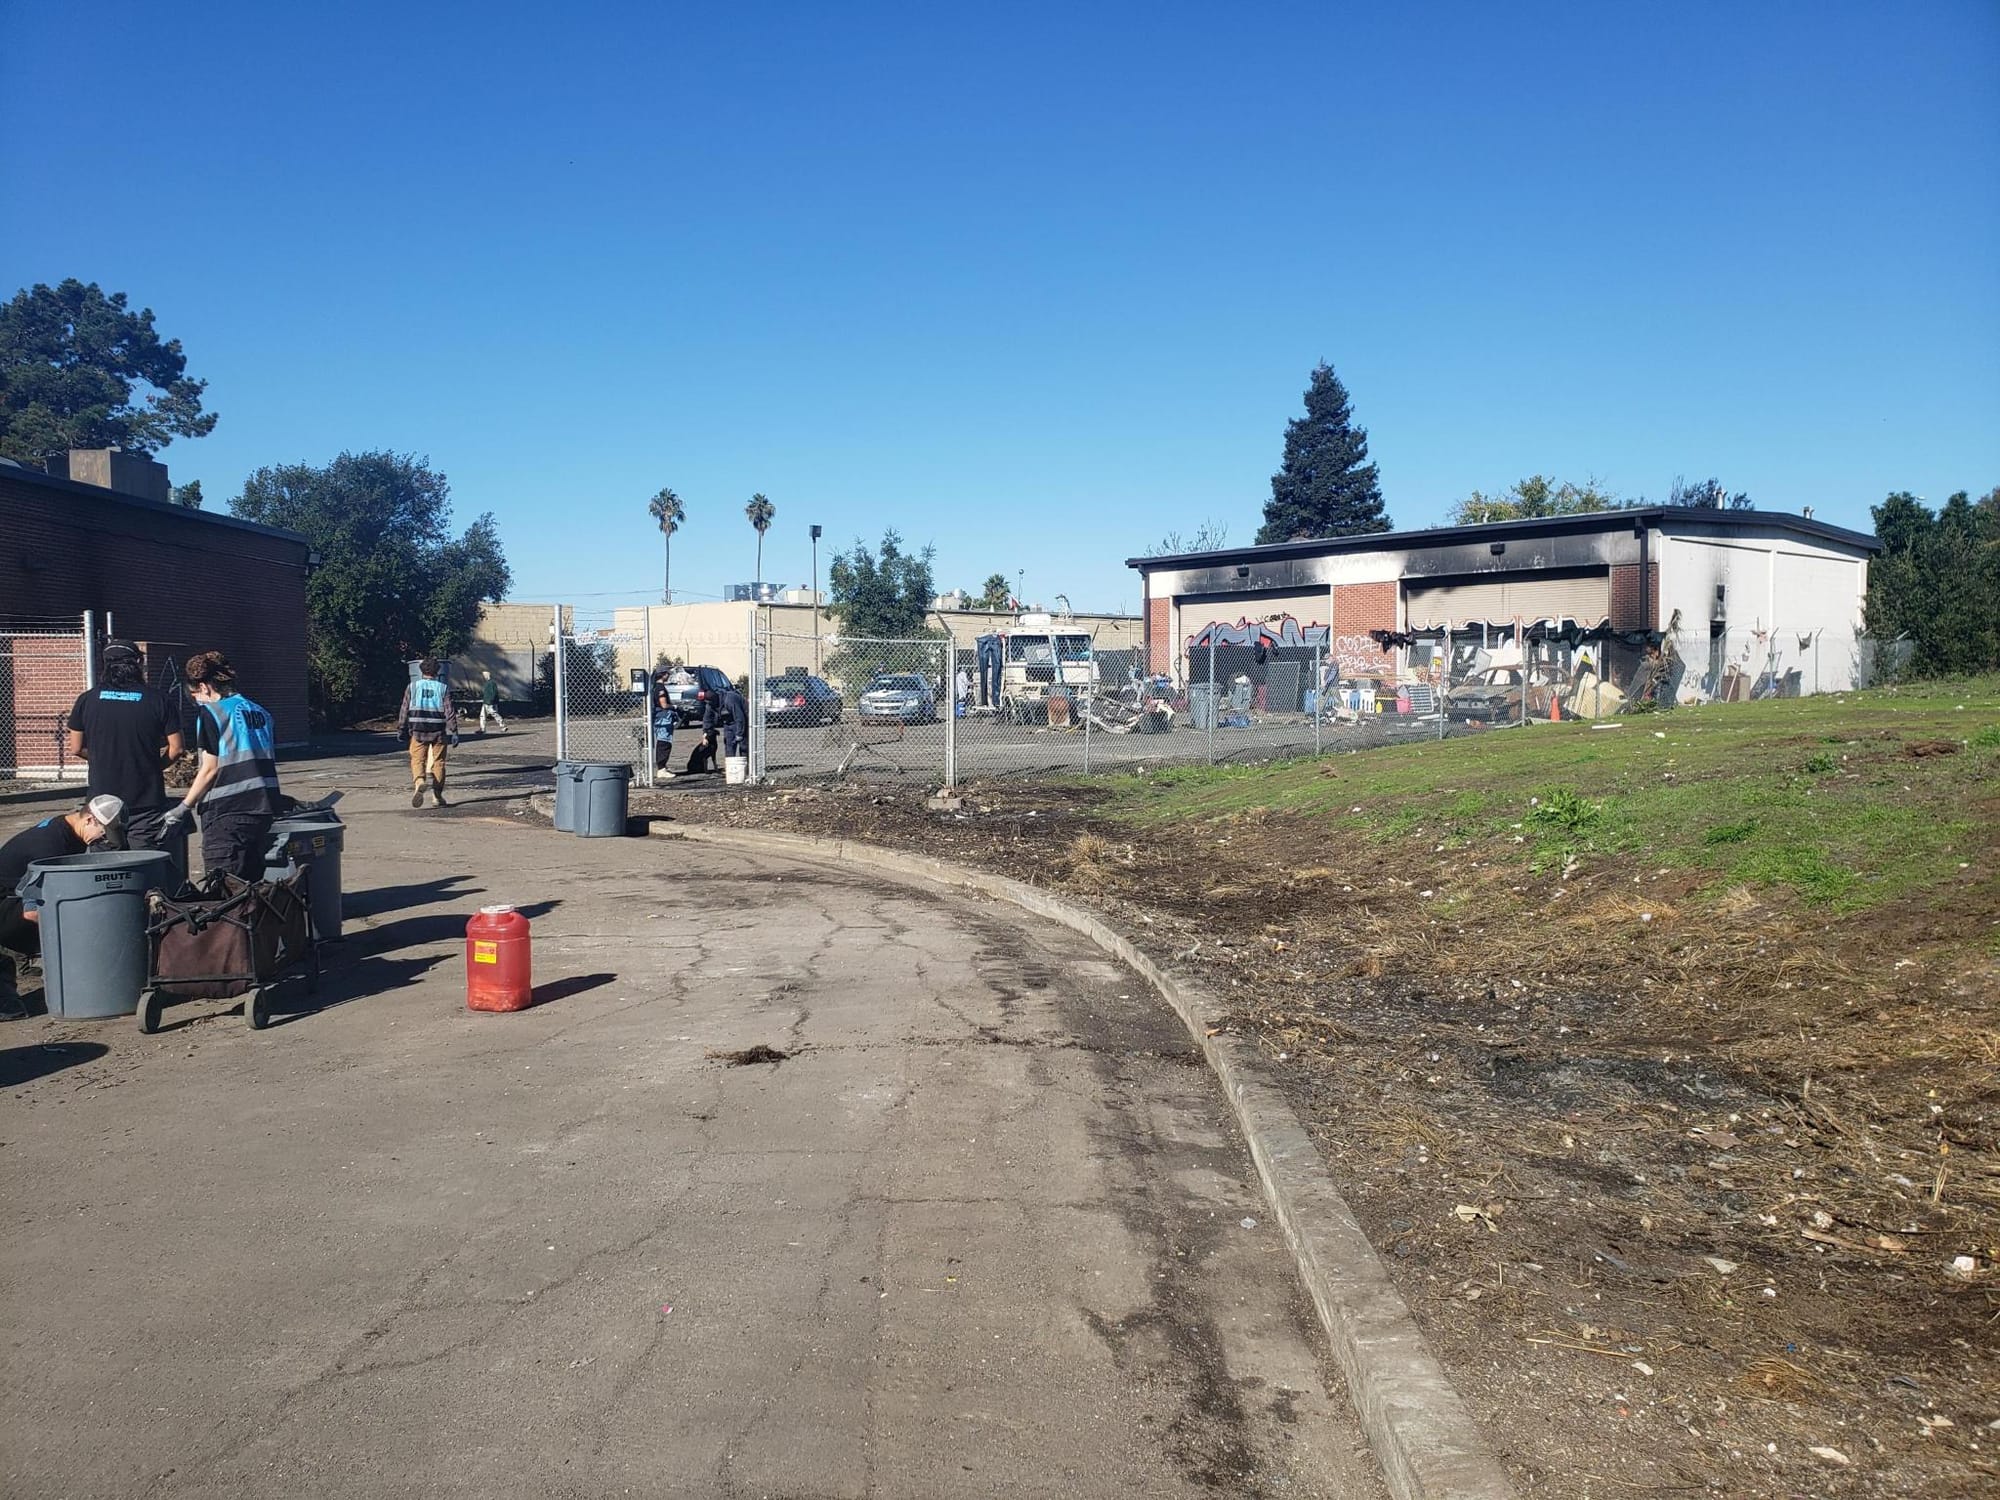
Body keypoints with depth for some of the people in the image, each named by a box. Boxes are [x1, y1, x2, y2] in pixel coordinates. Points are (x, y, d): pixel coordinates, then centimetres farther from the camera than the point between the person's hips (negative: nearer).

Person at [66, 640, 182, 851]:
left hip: (103, 800, 2)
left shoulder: (87, 701, 1)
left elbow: (76, 749, 7)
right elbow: (175, 749, -4)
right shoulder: (155, 700, -3)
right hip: (146, 803, -1)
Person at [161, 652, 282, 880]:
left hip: (227, 812, -7)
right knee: (252, 883, 12)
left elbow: (210, 769, -10)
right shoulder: (259, 712, 14)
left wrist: (183, 808, -2)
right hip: (262, 809, 7)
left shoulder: (210, 712, -6)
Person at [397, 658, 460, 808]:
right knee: (438, 762, 8)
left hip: (418, 730, 0)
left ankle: (419, 781, -28)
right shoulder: (443, 688, 0)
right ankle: (437, 795, 9)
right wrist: (453, 732, -2)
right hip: (439, 731, 0)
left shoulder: (412, 687, 2)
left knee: (417, 760, 2)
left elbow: (404, 709, 4)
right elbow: (450, 712, -3)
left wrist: (401, 729, 12)